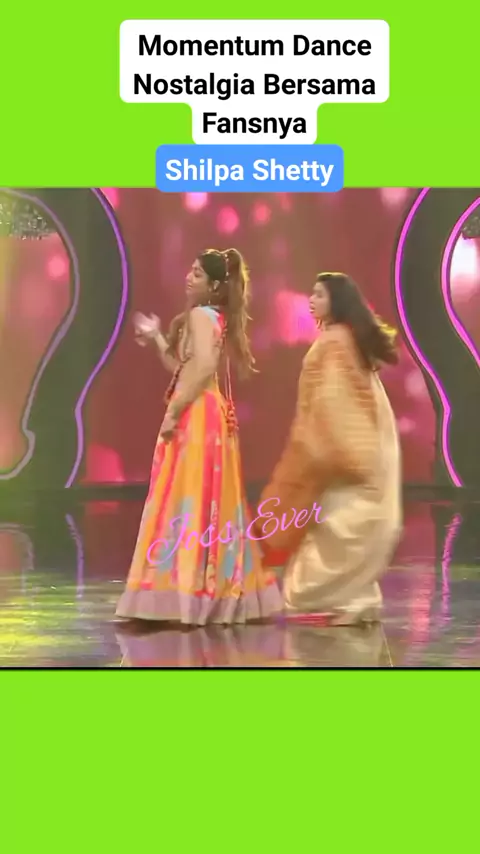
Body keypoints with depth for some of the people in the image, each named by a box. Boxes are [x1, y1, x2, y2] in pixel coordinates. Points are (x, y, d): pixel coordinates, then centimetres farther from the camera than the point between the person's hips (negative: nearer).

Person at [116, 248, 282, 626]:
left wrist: (172, 411, -22)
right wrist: (157, 338, 20)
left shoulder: (200, 314, -9)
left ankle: (186, 595, -13)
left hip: (197, 415, -10)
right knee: (213, 501, 10)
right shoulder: (217, 317, 19)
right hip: (213, 415, 10)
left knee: (188, 499, -11)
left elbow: (203, 366, -23)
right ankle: (225, 595, 12)